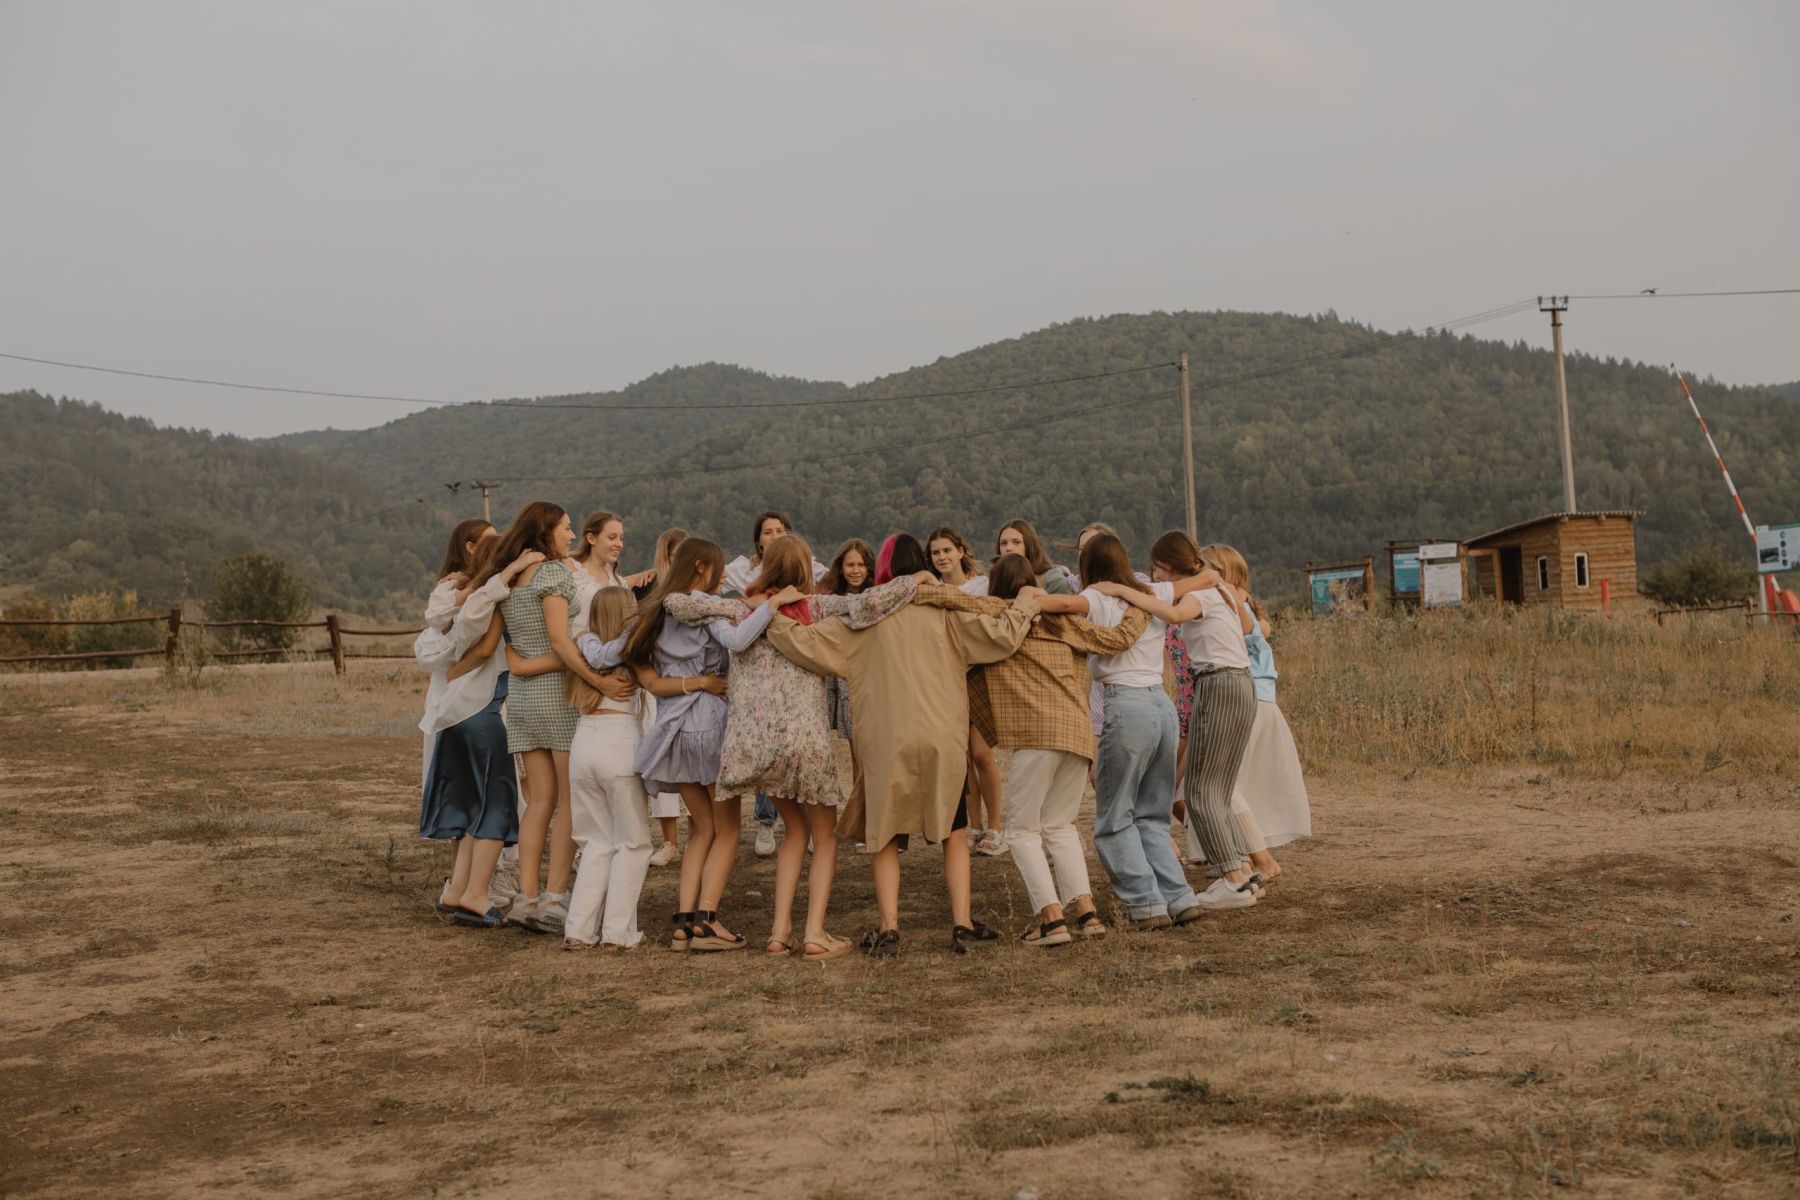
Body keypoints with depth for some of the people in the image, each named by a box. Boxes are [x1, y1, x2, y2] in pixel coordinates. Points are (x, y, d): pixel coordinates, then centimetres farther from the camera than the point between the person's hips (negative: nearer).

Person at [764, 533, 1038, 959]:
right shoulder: (947, 607, 2)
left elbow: (810, 644, -3)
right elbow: (999, 637, -6)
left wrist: (770, 620, 10)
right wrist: (1026, 603, 10)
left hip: (887, 741, 0)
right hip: (944, 737, 1)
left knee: (887, 837, 11)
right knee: (953, 832, 15)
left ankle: (888, 929, 3)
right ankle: (963, 925, 11)